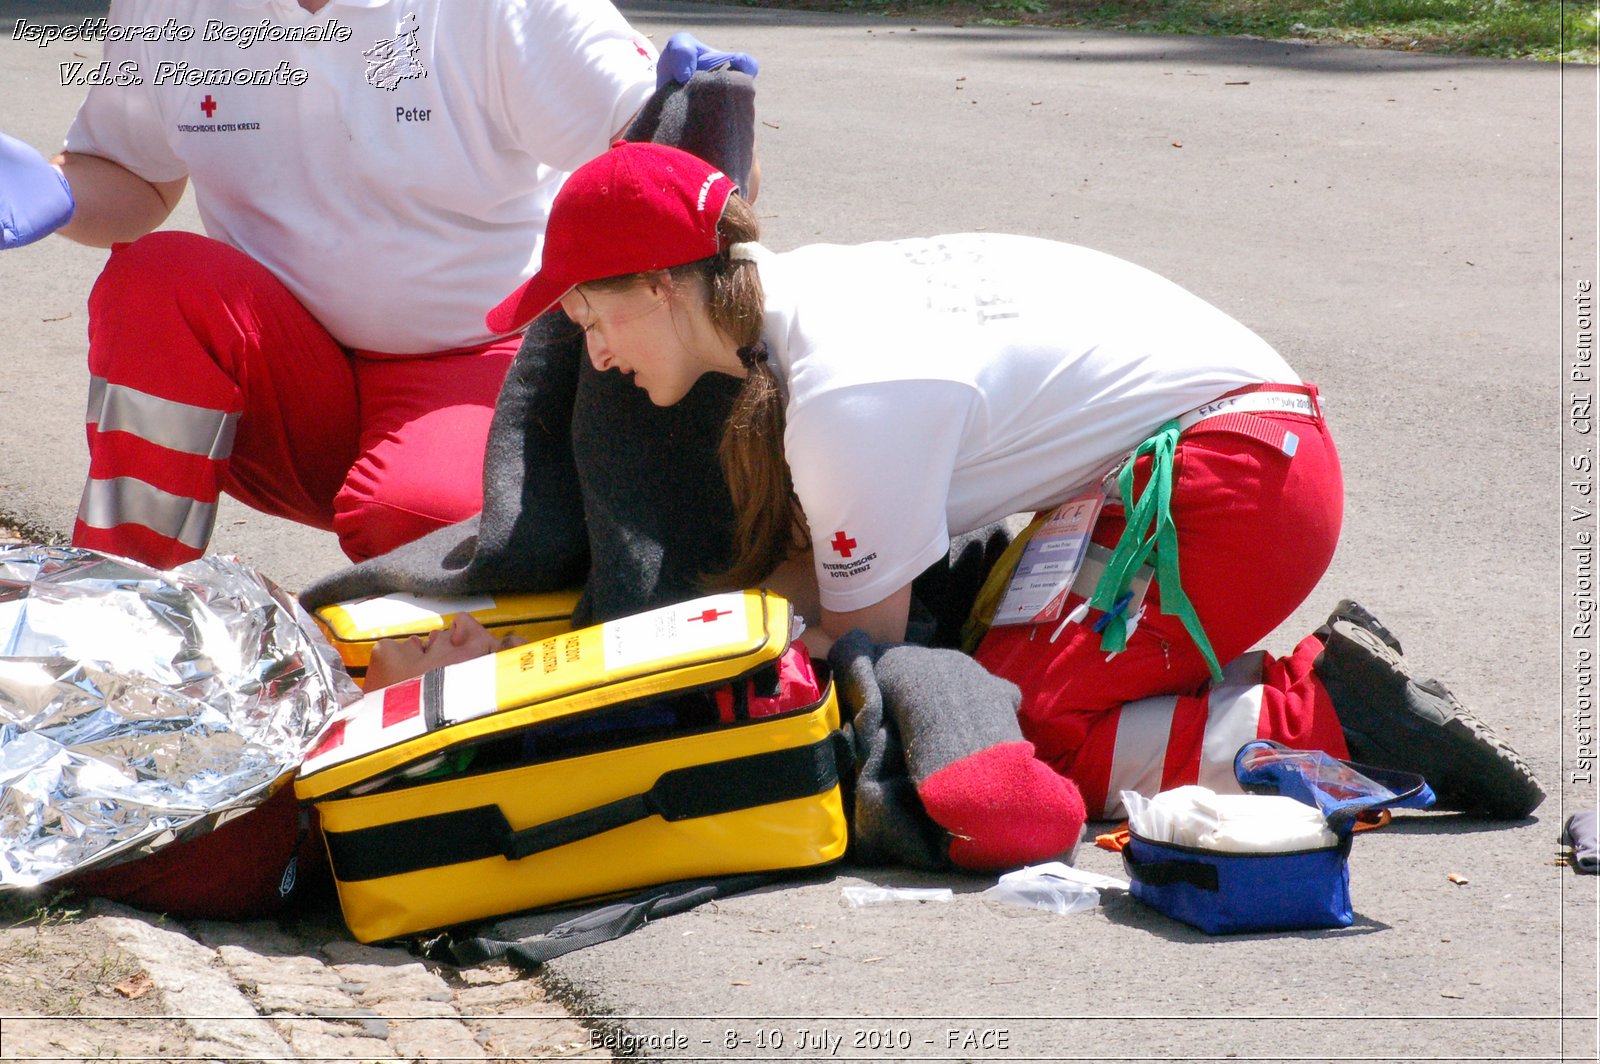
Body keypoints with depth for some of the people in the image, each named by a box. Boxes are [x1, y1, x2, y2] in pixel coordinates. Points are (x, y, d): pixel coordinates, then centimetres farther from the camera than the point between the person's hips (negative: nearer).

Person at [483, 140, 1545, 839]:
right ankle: (1327, 679, 6)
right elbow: (821, 564, 12)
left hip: (1232, 480, -10)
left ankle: (1331, 721, -12)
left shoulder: (847, 395, -21)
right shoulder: (801, 288, 6)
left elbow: (866, 639, -9)